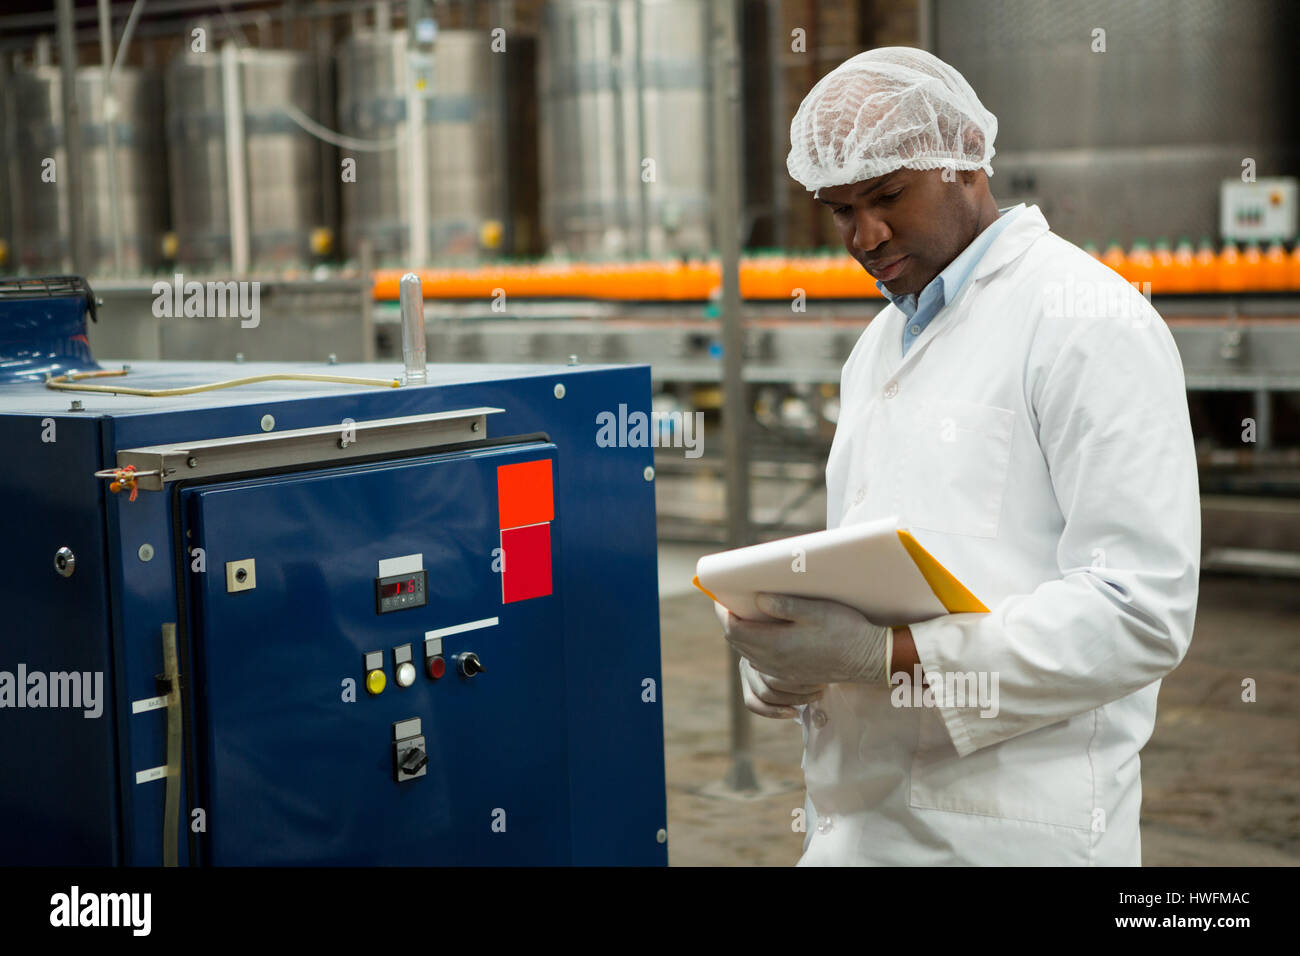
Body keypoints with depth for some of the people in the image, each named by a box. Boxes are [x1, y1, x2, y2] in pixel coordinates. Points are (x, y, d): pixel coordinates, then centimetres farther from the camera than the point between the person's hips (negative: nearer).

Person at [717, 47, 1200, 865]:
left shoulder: (1090, 321, -9)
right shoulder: (879, 345, 16)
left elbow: (1143, 613, -17)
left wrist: (888, 654, -22)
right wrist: (788, 649, -3)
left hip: (1009, 829, -7)